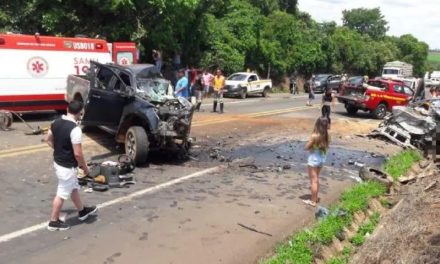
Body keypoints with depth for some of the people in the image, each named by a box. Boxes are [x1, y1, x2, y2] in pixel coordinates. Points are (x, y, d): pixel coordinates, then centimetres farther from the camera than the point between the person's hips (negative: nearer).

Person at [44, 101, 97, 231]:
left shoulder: (56, 122, -2)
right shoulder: (75, 129, -27)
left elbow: (48, 139, 11)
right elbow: (77, 153, -25)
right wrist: (85, 167, -10)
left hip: (58, 162, 9)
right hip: (67, 166, -9)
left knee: (74, 188, 24)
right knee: (62, 194, 7)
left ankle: (82, 211, 41)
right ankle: (54, 222, 21)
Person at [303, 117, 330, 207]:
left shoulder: (314, 136, -22)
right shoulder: (326, 136, -4)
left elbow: (306, 148, -13)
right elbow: (326, 147, 9)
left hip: (313, 159, -6)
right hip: (322, 158, 7)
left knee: (313, 180, 3)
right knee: (316, 179, 21)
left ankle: (313, 201, 10)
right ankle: (315, 197, 32)